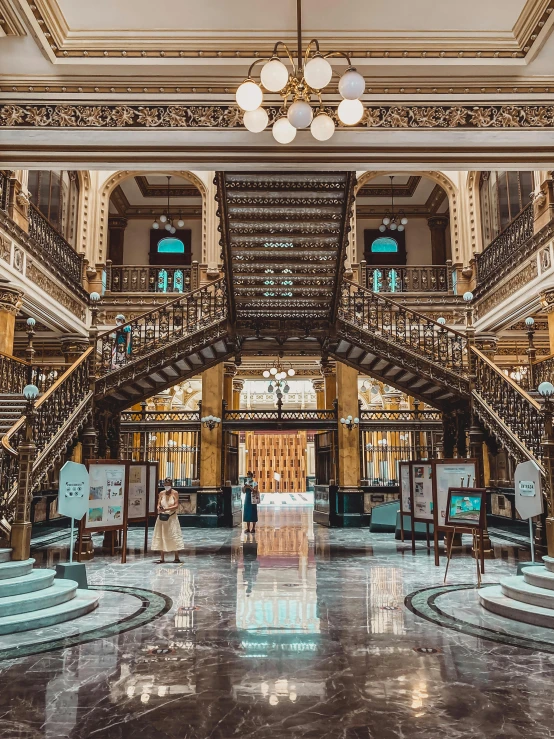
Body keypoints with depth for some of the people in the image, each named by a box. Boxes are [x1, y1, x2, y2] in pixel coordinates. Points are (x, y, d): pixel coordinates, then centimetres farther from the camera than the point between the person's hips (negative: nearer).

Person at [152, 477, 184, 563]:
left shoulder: (175, 493, -4)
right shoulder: (161, 493, 5)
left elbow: (176, 505, -11)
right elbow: (158, 505, 4)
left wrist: (166, 509, -21)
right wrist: (159, 508, -20)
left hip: (172, 518, -4)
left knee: (174, 536, -1)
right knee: (161, 537, 3)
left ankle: (177, 557, 7)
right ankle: (162, 558, 9)